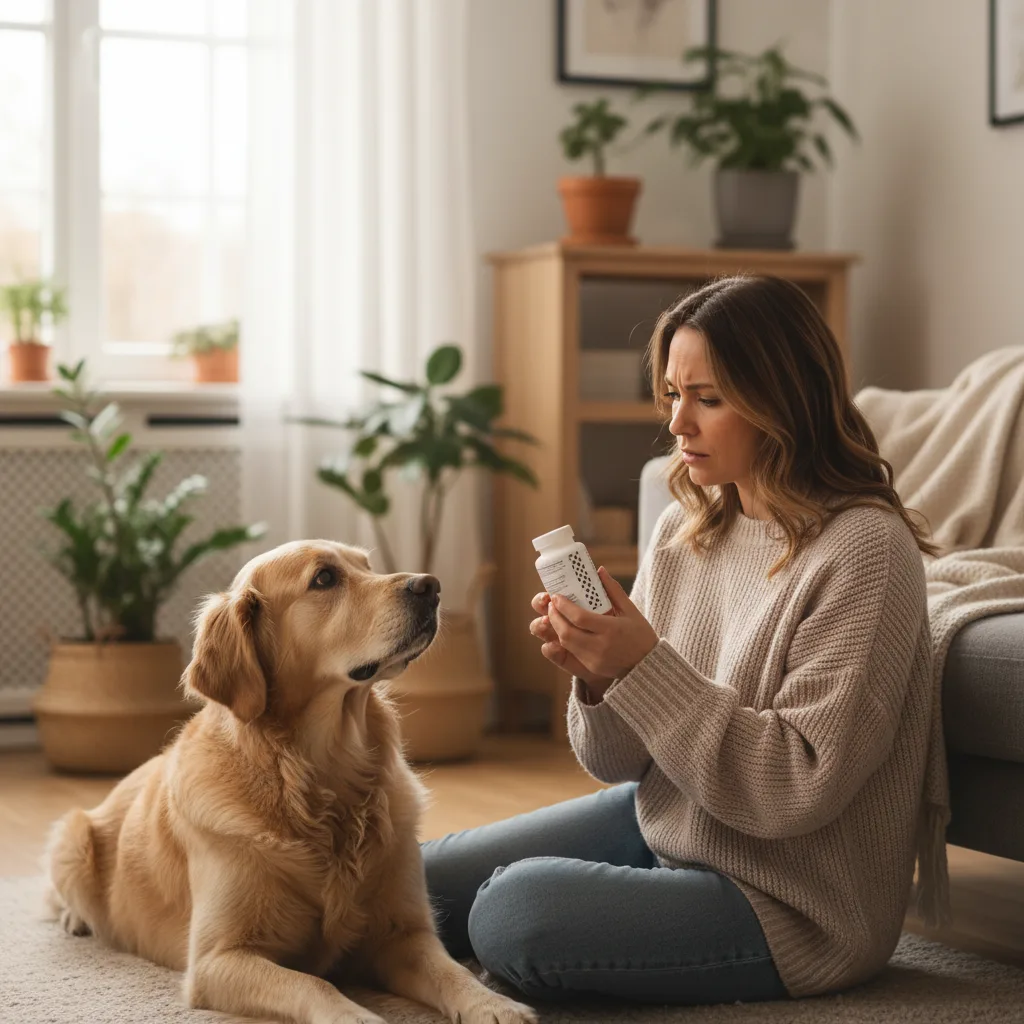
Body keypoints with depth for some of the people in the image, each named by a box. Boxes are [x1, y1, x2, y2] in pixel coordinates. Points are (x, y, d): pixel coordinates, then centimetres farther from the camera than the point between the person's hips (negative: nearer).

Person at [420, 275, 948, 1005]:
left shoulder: (863, 551, -20)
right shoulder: (687, 528, 2)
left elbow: (797, 789, -24)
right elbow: (621, 762, 4)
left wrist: (645, 669, -29)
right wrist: (598, 676, -18)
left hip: (793, 906, -7)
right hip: (660, 825, 7)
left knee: (515, 911, -23)